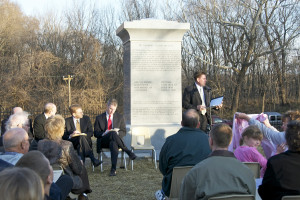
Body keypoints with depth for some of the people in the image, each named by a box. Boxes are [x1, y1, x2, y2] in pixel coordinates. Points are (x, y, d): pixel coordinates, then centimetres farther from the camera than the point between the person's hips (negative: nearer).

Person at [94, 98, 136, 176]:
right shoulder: (99, 118, 10)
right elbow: (96, 133, 6)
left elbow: (123, 132, 12)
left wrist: (117, 132, -12)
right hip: (103, 142, -1)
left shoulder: (120, 117, 13)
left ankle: (113, 169, -46)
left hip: (114, 141, 1)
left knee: (113, 143, -40)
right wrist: (104, 133, -16)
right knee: (113, 134, -36)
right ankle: (128, 152, -33)